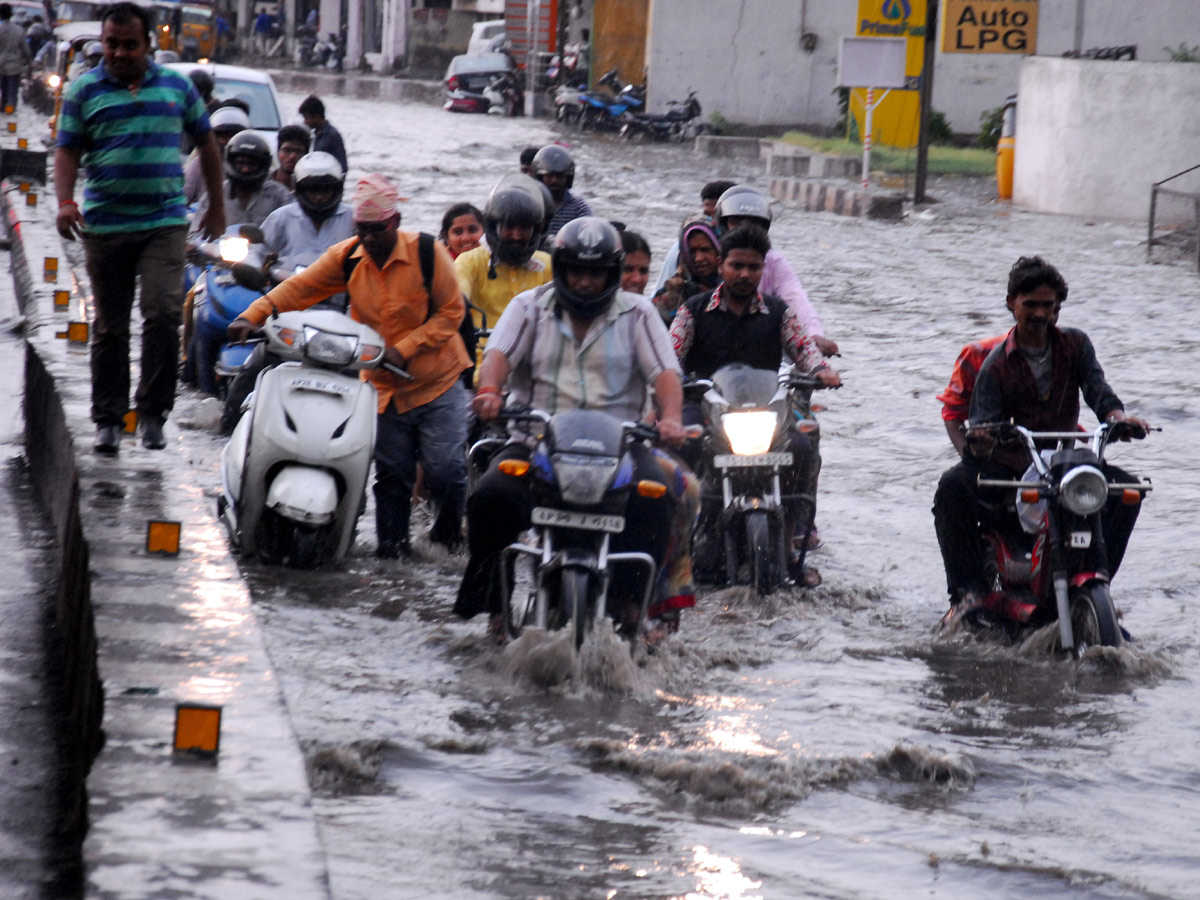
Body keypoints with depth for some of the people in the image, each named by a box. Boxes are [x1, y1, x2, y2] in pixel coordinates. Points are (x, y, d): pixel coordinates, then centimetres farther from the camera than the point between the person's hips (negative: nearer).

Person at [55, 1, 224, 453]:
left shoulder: (177, 86, 9)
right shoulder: (85, 91, 5)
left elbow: (205, 142, 18)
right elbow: (67, 151, 3)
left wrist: (217, 205, 18)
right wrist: (65, 202, -15)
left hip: (165, 222, 0)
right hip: (105, 225, 0)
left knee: (163, 313, -14)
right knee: (110, 326, 6)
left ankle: (153, 413, -3)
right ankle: (108, 418, 14)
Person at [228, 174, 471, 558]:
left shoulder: (427, 253, -11)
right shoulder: (347, 257, 1)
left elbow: (451, 311, -8)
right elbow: (300, 287, -6)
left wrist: (404, 349, -17)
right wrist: (253, 315, -21)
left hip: (436, 381, -4)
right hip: (385, 386, 4)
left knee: (444, 469, -6)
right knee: (391, 473, 6)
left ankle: (449, 531, 19)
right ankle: (391, 541, 17)